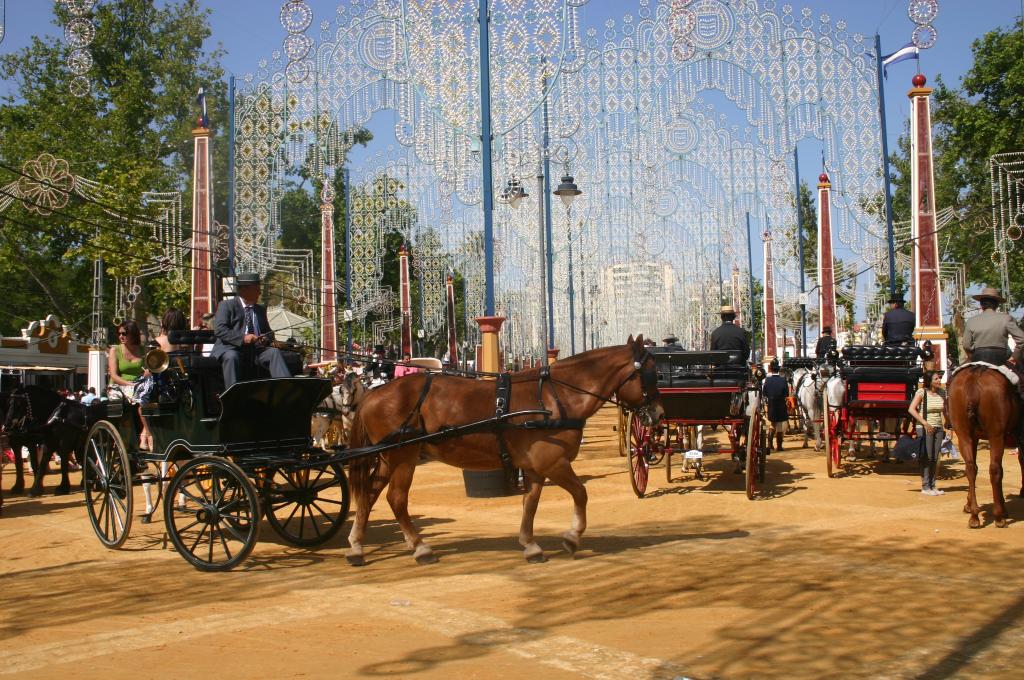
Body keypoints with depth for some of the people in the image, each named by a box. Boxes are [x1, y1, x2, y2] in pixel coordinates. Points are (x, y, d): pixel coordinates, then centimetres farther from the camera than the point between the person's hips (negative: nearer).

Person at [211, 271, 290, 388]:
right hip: (231, 348, -4)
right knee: (231, 357, -37)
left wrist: (266, 339, 0)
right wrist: (242, 338, -22)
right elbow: (219, 330, -8)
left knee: (274, 352, -23)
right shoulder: (227, 305, 5)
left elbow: (268, 332, 27)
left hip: (256, 349, 4)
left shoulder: (261, 309, 22)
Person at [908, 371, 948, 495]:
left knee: (935, 459, 7)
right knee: (927, 458, -5)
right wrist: (925, 423, -20)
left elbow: (945, 410, 17)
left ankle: (932, 486, 15)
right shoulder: (922, 392, -11)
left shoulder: (942, 393, 5)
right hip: (925, 429, -5)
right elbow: (911, 409, -17)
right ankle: (925, 487, 0)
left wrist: (944, 427, 10)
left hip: (938, 429, 5)